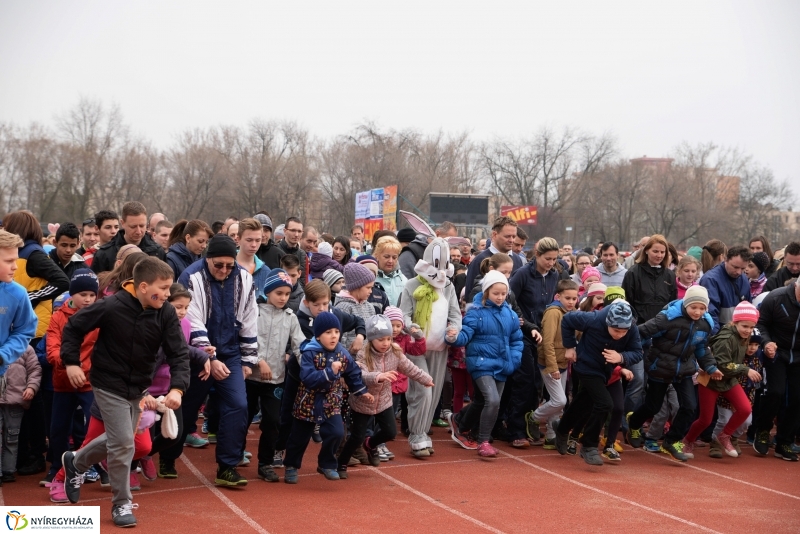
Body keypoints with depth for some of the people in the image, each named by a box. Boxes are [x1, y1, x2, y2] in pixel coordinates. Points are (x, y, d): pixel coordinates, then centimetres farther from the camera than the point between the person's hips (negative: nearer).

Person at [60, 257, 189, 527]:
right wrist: (71, 362, -14)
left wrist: (177, 388, -27)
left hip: (139, 388, 6)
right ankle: (121, 504, 10)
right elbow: (73, 327, -10)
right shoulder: (111, 307, -23)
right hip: (110, 385, -6)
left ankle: (75, 462, 46)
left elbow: (179, 353, -13)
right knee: (123, 443, -8)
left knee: (119, 440, 19)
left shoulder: (166, 314, -13)